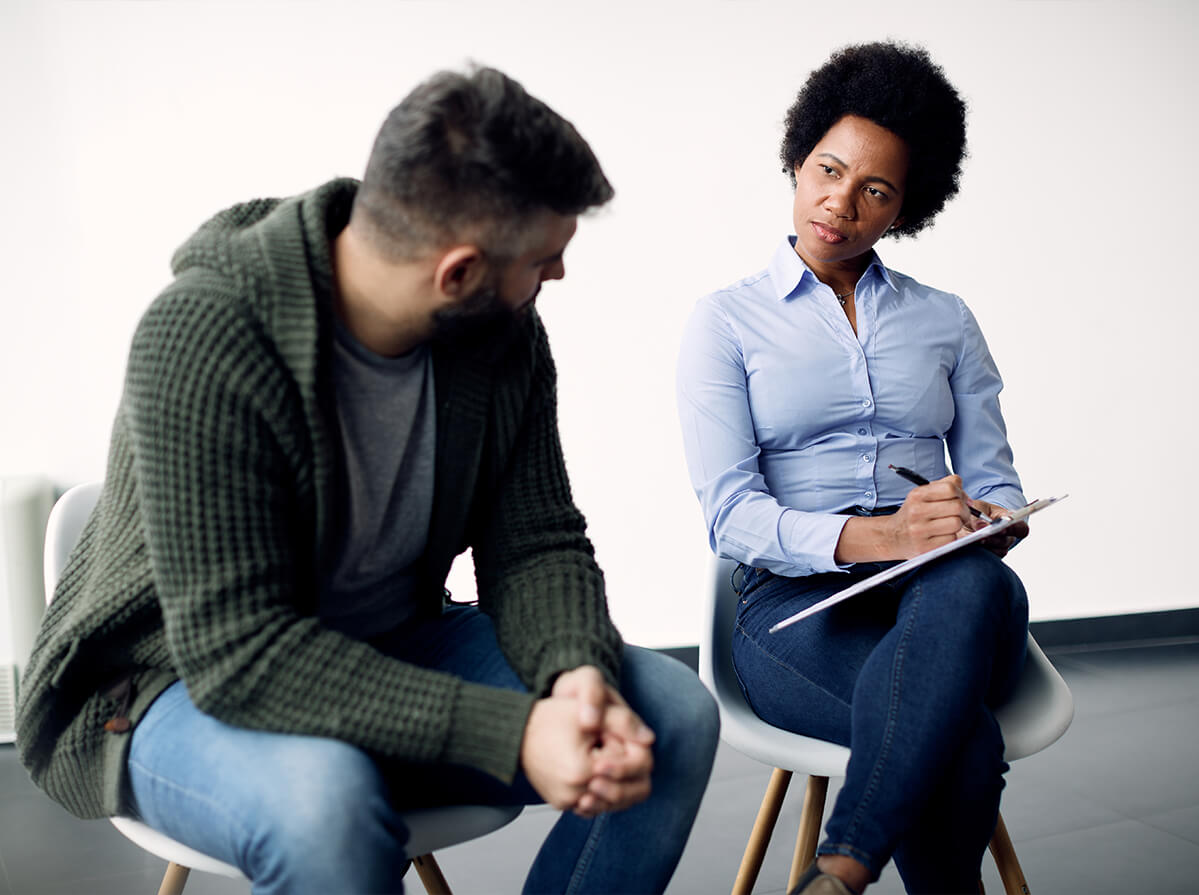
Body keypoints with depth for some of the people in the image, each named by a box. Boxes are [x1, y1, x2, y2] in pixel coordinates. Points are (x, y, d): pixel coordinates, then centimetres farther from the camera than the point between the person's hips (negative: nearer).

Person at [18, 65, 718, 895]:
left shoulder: (503, 332, -9)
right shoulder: (202, 337, -28)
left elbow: (537, 542, -5)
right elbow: (239, 652, -31)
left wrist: (580, 674, -28)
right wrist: (512, 731, -37)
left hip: (391, 653, 6)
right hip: (181, 680, -5)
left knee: (673, 710, -9)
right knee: (324, 800, -39)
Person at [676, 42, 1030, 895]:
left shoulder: (946, 321, 19)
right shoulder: (726, 322, 8)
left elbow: (996, 482, 13)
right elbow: (732, 512, -5)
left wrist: (985, 524, -14)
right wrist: (876, 536, -23)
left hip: (941, 600, 4)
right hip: (797, 602, -3)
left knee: (980, 584, -37)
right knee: (966, 739, -36)